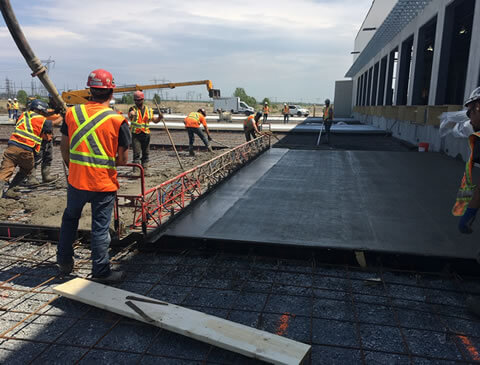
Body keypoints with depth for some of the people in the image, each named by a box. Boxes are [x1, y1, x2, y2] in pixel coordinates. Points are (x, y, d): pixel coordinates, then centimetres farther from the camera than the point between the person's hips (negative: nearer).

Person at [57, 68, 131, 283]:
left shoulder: (72, 113, -1)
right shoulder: (117, 120, -12)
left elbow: (64, 147, 8)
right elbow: (123, 159, -8)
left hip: (76, 180, 4)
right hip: (104, 184, -3)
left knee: (70, 219, 25)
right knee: (100, 228, 7)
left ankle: (64, 262, 37)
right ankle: (101, 272, 18)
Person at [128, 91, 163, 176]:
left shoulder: (149, 110, 11)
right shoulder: (133, 109, 1)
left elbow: (154, 120, 16)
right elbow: (130, 115, -22)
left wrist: (159, 117, -6)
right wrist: (131, 114, -47)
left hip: (146, 134, 3)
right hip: (136, 134, -3)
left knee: (146, 154, 6)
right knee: (136, 153, -7)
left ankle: (145, 169, 14)